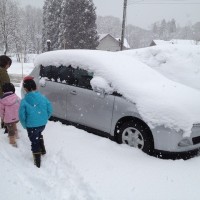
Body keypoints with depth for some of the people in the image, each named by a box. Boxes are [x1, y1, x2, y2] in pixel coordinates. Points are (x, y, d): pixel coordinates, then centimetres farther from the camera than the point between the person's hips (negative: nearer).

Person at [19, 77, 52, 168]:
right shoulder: (42, 97, -7)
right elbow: (50, 110, -1)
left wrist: (25, 125, 5)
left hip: (31, 125, -4)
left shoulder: (24, 101, -16)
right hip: (42, 124, 4)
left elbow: (22, 116, -12)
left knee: (34, 142, 12)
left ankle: (37, 162, 21)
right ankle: (42, 150, 45)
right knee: (39, 135, 34)